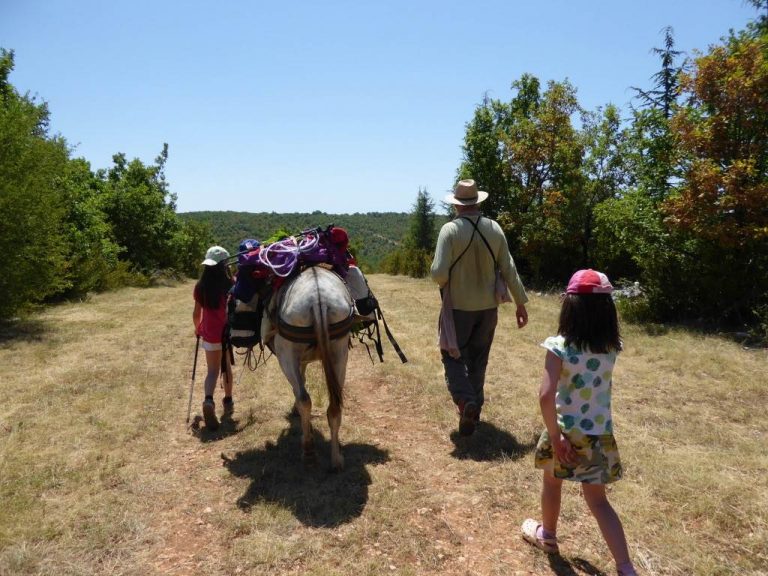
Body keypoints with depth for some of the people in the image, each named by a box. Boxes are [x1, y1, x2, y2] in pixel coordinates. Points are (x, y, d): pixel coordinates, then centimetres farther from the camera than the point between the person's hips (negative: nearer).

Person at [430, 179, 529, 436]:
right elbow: (509, 269, 0)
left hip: (458, 305, -4)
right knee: (478, 359, 18)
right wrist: (521, 303, 7)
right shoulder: (494, 229, -2)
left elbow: (439, 272, -19)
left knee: (453, 356, 10)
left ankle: (466, 401, -11)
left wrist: (445, 285, 4)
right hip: (488, 306, 4)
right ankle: (475, 407, 28)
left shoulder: (450, 229, -14)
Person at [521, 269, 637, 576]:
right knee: (598, 500, 18)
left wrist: (555, 436, -18)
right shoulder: (610, 348, -7)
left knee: (552, 481, 26)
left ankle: (547, 535, 48)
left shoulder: (559, 346, -22)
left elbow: (546, 396, -30)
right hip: (600, 434, 3)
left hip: (567, 432, -3)